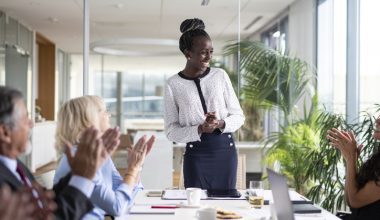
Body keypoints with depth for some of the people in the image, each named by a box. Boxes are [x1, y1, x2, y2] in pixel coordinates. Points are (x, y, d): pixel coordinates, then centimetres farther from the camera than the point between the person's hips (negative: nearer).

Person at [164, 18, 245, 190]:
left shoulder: (220, 75, 4)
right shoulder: (173, 84, -2)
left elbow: (238, 116, 7)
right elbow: (171, 131, -3)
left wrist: (221, 124, -13)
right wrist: (199, 129, -19)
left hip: (226, 150, 2)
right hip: (196, 154, -2)